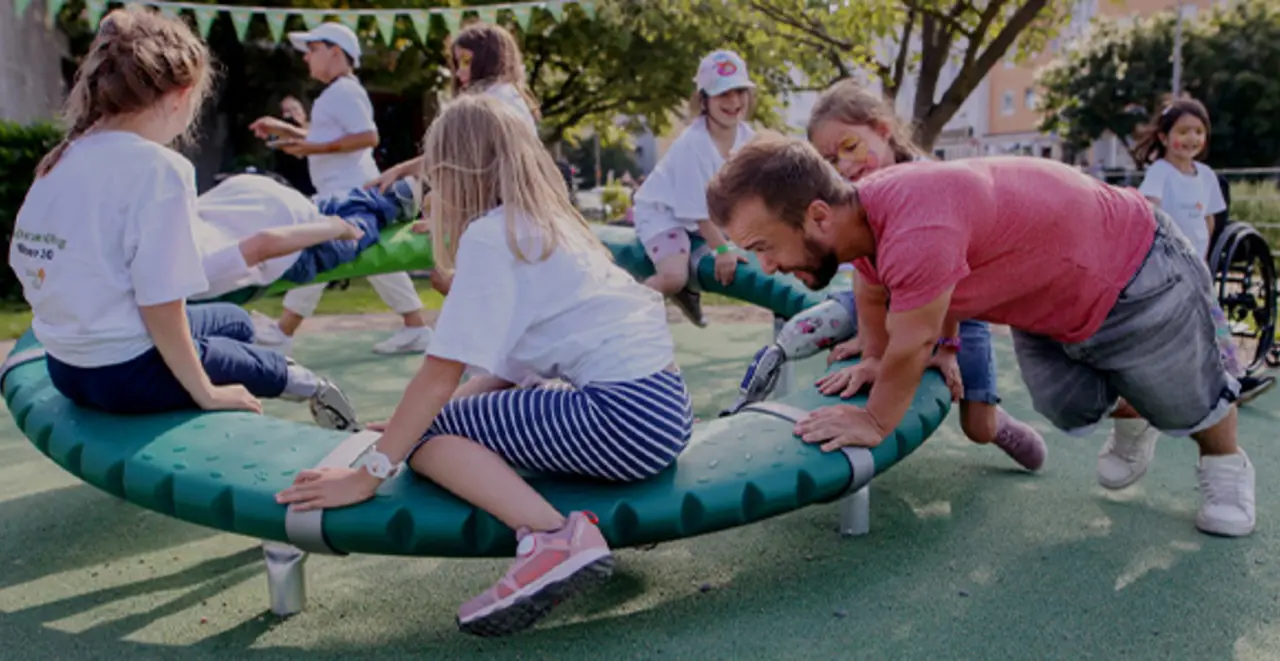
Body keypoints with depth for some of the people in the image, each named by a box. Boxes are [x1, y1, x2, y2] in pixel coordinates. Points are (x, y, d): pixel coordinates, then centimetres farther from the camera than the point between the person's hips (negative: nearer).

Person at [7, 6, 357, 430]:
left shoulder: (59, 161, 3)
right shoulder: (159, 168, -21)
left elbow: (28, 262, 9)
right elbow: (160, 304, -24)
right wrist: (204, 393, -12)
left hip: (67, 368, 8)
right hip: (131, 374, -8)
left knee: (234, 320, 28)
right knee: (274, 371, 17)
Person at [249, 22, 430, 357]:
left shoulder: (344, 91, -13)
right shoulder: (337, 93, 19)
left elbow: (368, 136, -24)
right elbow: (324, 138, 26)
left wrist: (316, 148, -21)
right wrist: (282, 130, 17)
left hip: (347, 191, -10)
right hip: (349, 190, 10)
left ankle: (283, 331, 3)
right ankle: (416, 328, 10)